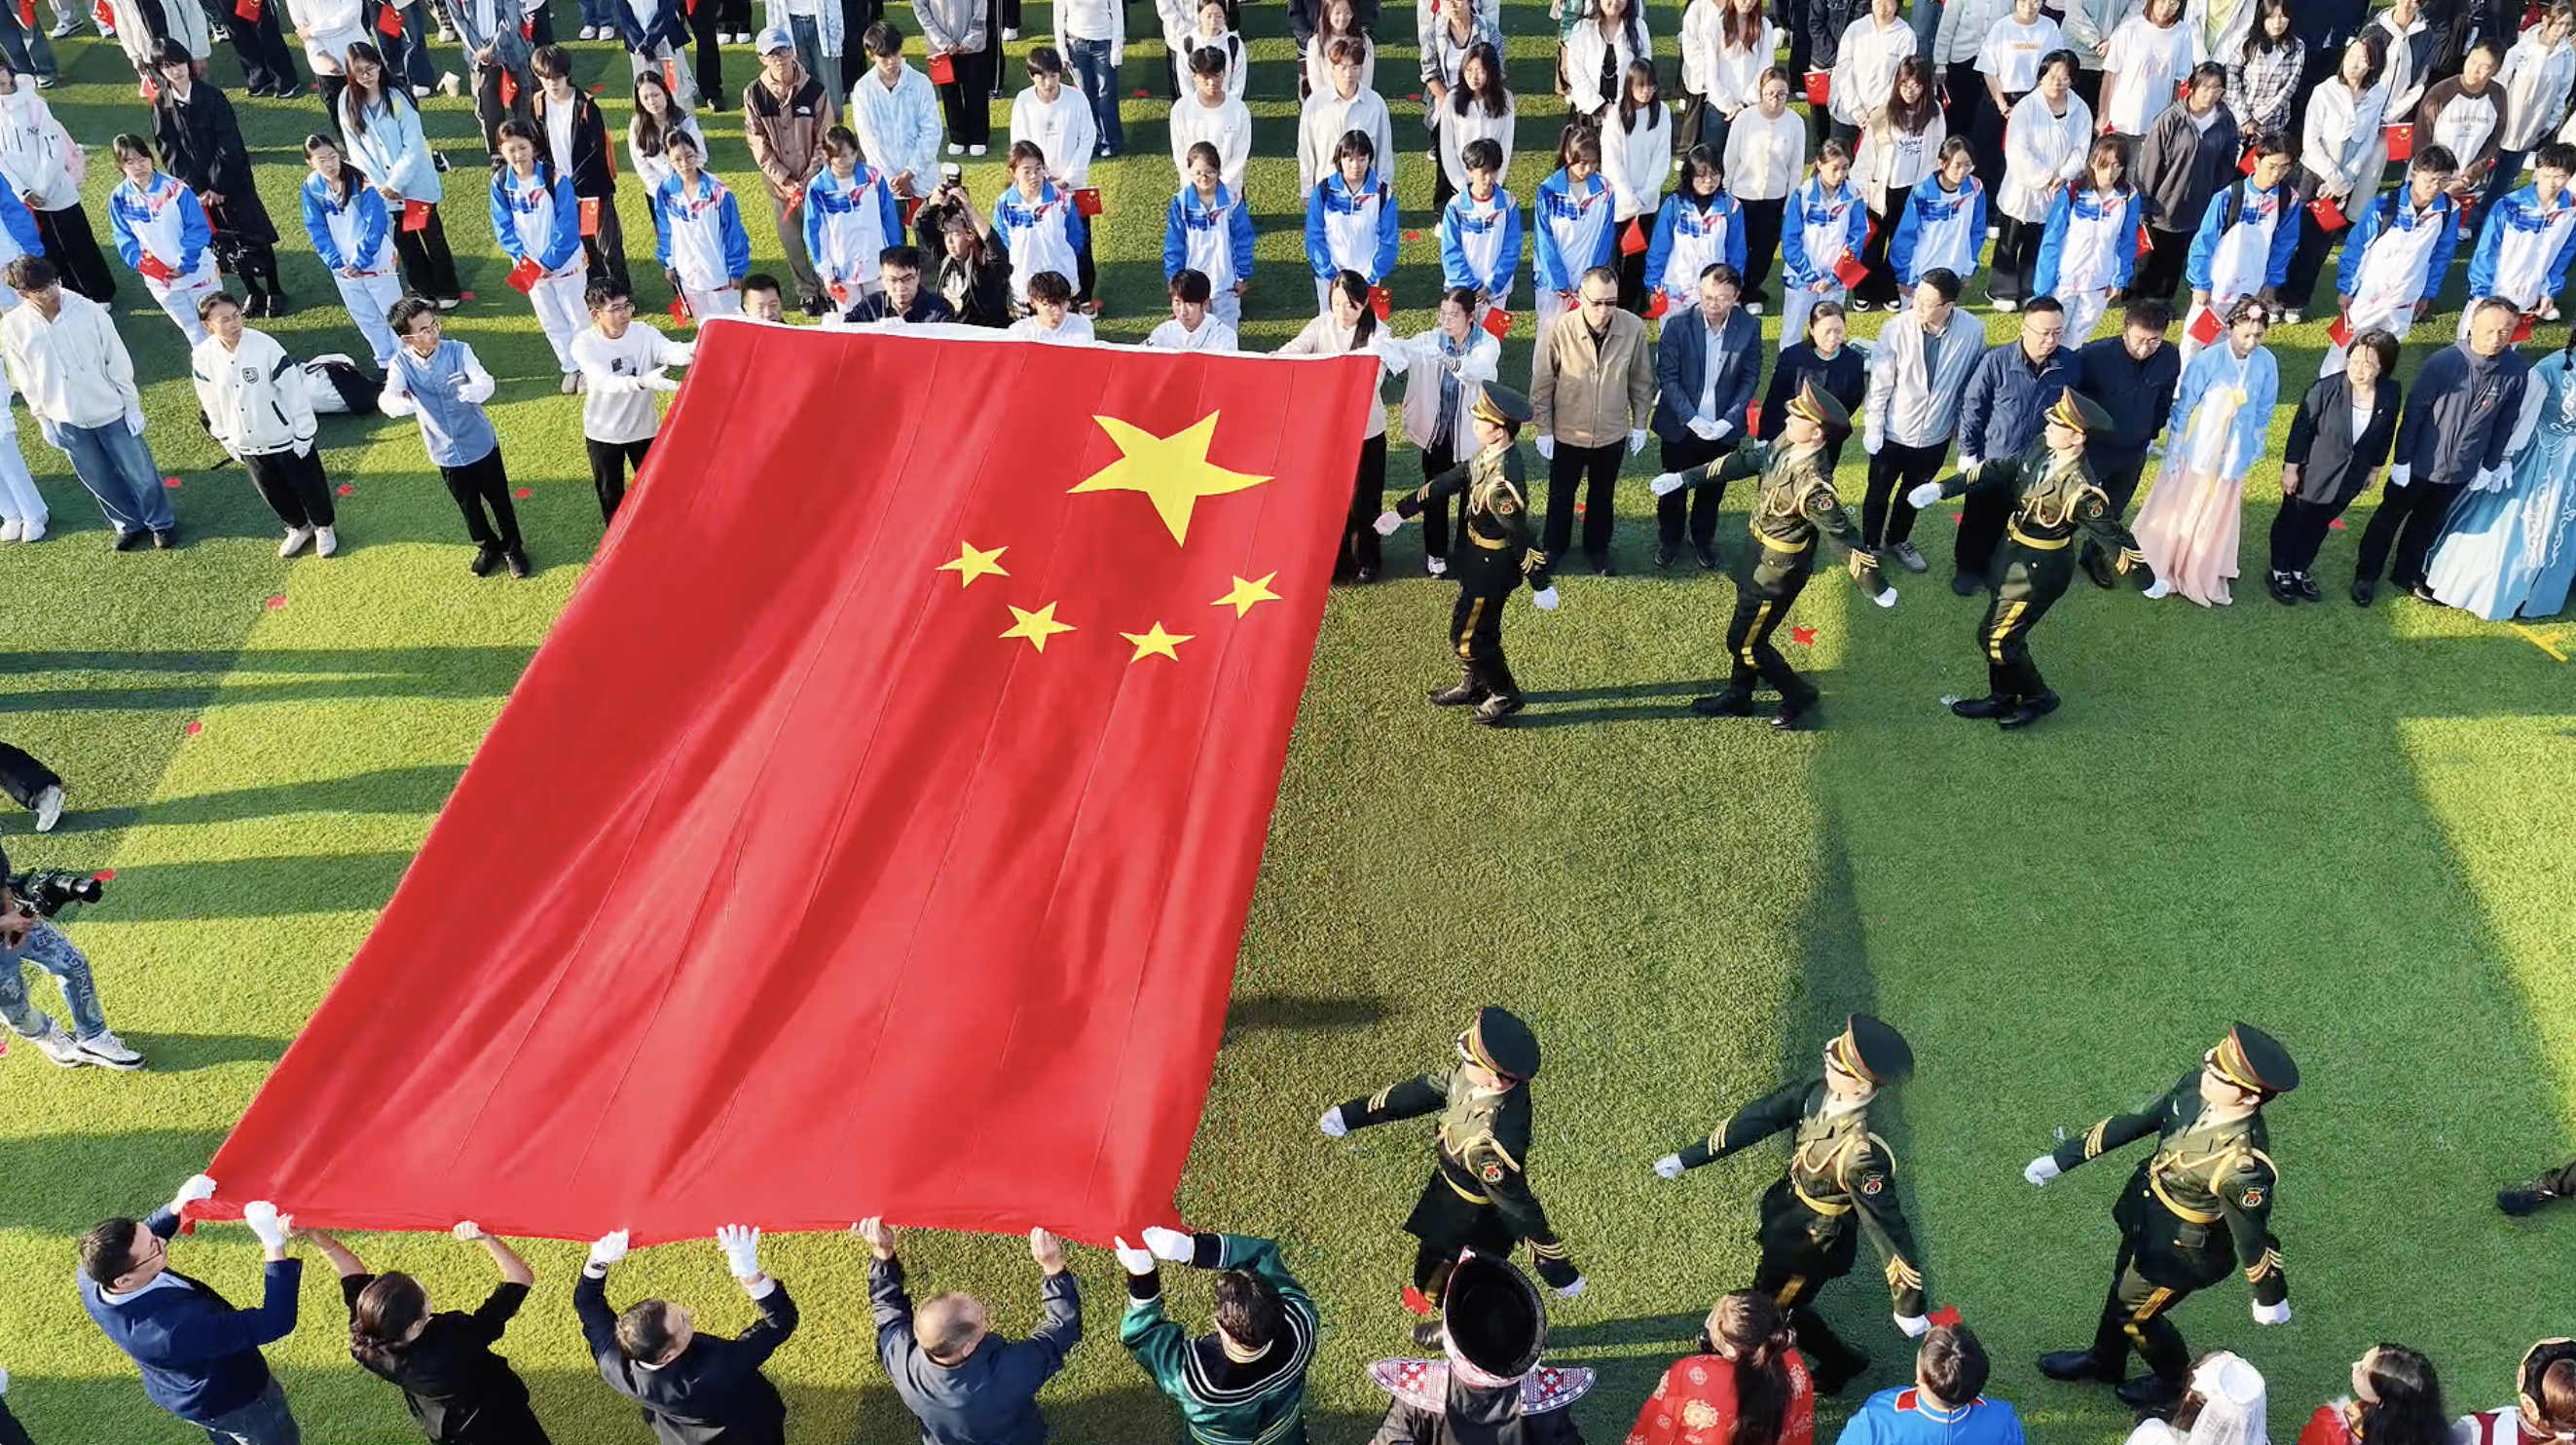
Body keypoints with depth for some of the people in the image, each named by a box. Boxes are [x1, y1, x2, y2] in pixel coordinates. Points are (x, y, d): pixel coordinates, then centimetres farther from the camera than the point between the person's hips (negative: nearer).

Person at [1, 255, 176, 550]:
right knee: (100, 481, 17)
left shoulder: (88, 311, -17)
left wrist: (131, 405, -4)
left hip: (110, 411, -2)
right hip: (66, 420, 2)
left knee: (139, 471, 11)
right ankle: (130, 524, 38)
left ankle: (163, 522, 34)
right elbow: (26, 380, 0)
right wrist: (44, 420, 5)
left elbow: (118, 362, -8)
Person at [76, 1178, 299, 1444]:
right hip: (231, 1400, -6)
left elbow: (142, 1238, -4)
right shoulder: (179, 1326, -48)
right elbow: (275, 1322, -43)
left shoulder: (90, 1278, -27)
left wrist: (177, 1206, -19)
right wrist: (274, 1244, -45)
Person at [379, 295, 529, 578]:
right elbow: (386, 399, -30)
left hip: (481, 445, -2)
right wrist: (402, 404, -54)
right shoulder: (401, 364, -15)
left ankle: (513, 547, 39)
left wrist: (469, 390, -56)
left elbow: (486, 383, -32)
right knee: (469, 507, 21)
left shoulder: (458, 351, -19)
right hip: (446, 454, 2)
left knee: (499, 500, 16)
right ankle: (488, 547, 45)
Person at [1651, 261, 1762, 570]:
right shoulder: (1678, 326, -17)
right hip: (1680, 426, -1)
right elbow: (1667, 378, -13)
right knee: (1673, 488, 17)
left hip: (1723, 428, 1)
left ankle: (1703, 539, 42)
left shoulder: (1749, 327, -12)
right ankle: (1668, 538, 40)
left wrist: (1729, 420, -16)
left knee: (1712, 489, 18)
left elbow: (1750, 378, -5)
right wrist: (1692, 419, -21)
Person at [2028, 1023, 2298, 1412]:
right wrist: (2061, 1158, 0)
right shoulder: (2195, 1087, -22)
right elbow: (2139, 1121, -7)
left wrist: (2270, 1299, -6)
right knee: (2122, 1287, 29)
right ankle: (2104, 1361, 58)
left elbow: (2252, 1236, -24)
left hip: (2181, 1248, -7)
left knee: (2134, 1312, 18)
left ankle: (2177, 1381, 49)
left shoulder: (2243, 1164, -42)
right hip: (2144, 1212, 7)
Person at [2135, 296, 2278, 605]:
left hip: (2233, 454, 3)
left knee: (2218, 518, 16)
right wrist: (2173, 450, -8)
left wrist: (2257, 444, 11)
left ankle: (2208, 577, 32)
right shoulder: (2207, 361, -21)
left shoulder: (2267, 362, -12)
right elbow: (2182, 408, -12)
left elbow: (2264, 410, 3)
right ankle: (2161, 570, 26)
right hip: (2197, 450, -3)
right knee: (2177, 512, 11)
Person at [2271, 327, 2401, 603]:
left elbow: (2386, 434, 2)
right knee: (2291, 521, 17)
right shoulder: (2327, 388, -26)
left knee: (2318, 526, 24)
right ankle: (2280, 573, 38)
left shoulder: (2389, 394, -15)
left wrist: (2375, 468, 12)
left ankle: (2300, 570, 45)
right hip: (2311, 472, -4)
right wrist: (2290, 468, -10)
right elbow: (2301, 428, -16)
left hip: (2348, 477, 4)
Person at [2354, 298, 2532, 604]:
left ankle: (2407, 573, 44)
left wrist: (2490, 465, 5)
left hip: (2461, 470, 3)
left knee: (2428, 523, 24)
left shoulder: (2518, 372, -16)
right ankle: (2366, 575, 33)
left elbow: (2506, 424, -3)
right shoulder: (2443, 362, -25)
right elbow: (2413, 412, -16)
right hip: (2420, 463, -3)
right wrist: (2401, 460, -12)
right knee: (2390, 517, 16)